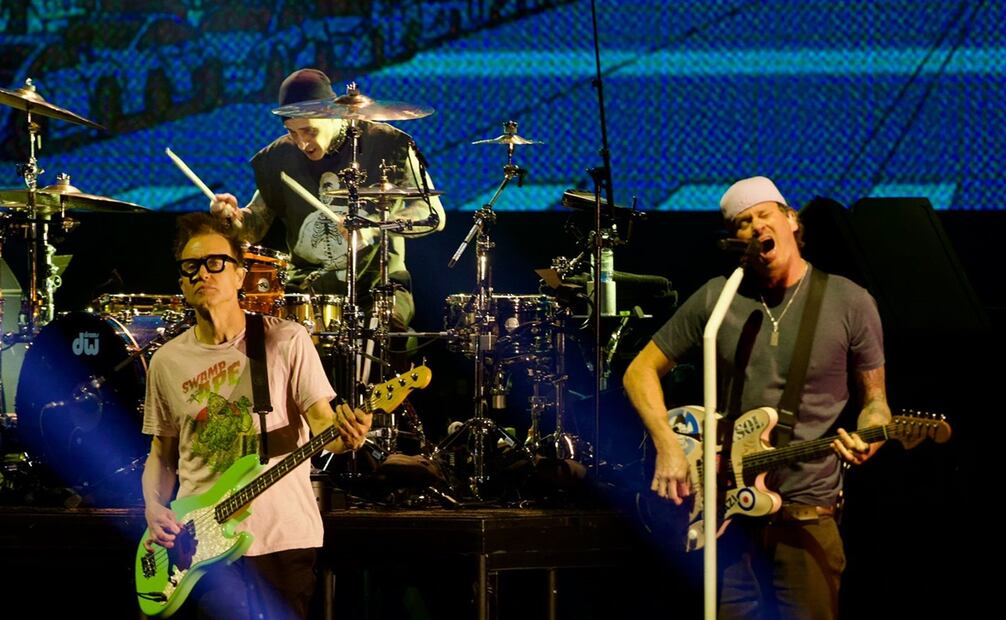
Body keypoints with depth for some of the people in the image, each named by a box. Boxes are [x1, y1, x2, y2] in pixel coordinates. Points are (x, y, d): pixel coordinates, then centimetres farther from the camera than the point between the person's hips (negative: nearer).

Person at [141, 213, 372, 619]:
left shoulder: (286, 341, 0)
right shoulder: (167, 362, 9)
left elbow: (321, 422, -3)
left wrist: (345, 436, -25)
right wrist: (154, 507, 0)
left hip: (283, 537, -1)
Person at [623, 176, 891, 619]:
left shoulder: (849, 303, 0)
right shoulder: (715, 299, 4)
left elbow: (874, 400, 9)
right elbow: (641, 371, 11)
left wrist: (866, 440, -15)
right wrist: (667, 446, -4)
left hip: (806, 513, -1)